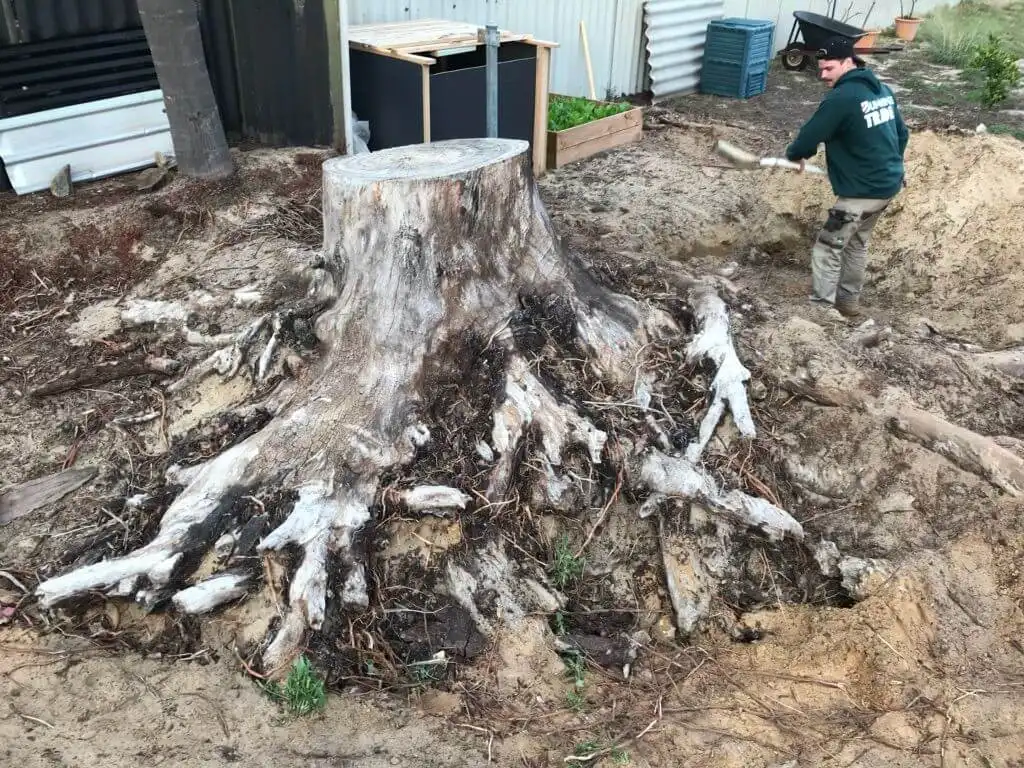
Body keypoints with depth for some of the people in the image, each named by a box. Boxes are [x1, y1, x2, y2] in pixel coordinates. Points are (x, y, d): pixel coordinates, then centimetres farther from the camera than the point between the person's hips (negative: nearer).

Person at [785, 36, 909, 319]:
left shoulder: (841, 98, -19)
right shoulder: (883, 89, 9)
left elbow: (810, 136, -14)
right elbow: (902, 133, 18)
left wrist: (794, 154, 7)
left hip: (862, 191, -9)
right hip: (889, 184, 9)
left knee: (827, 248, -2)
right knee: (857, 243, 23)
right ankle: (849, 300, 33)